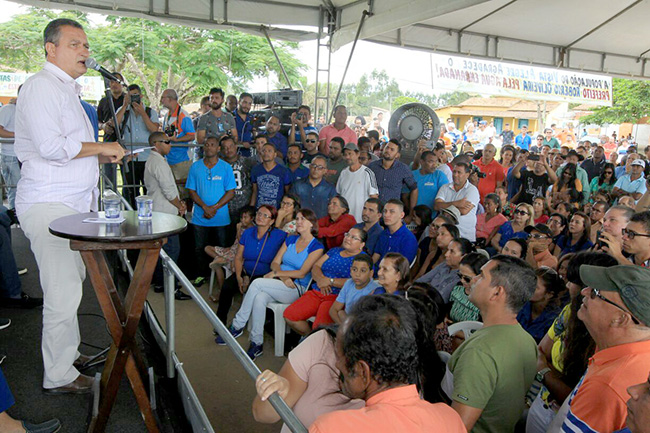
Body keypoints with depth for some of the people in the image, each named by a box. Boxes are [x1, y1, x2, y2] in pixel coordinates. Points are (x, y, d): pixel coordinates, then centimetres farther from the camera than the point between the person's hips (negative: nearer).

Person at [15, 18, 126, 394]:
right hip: (48, 205, -10)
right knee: (63, 293, -6)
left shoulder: (67, 90, 22)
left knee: (72, 282, 17)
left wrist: (102, 156, 12)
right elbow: (51, 147, -22)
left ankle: (67, 350, 32)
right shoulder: (42, 85, -10)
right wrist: (100, 147, -12)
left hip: (72, 204, 10)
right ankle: (59, 376, 6)